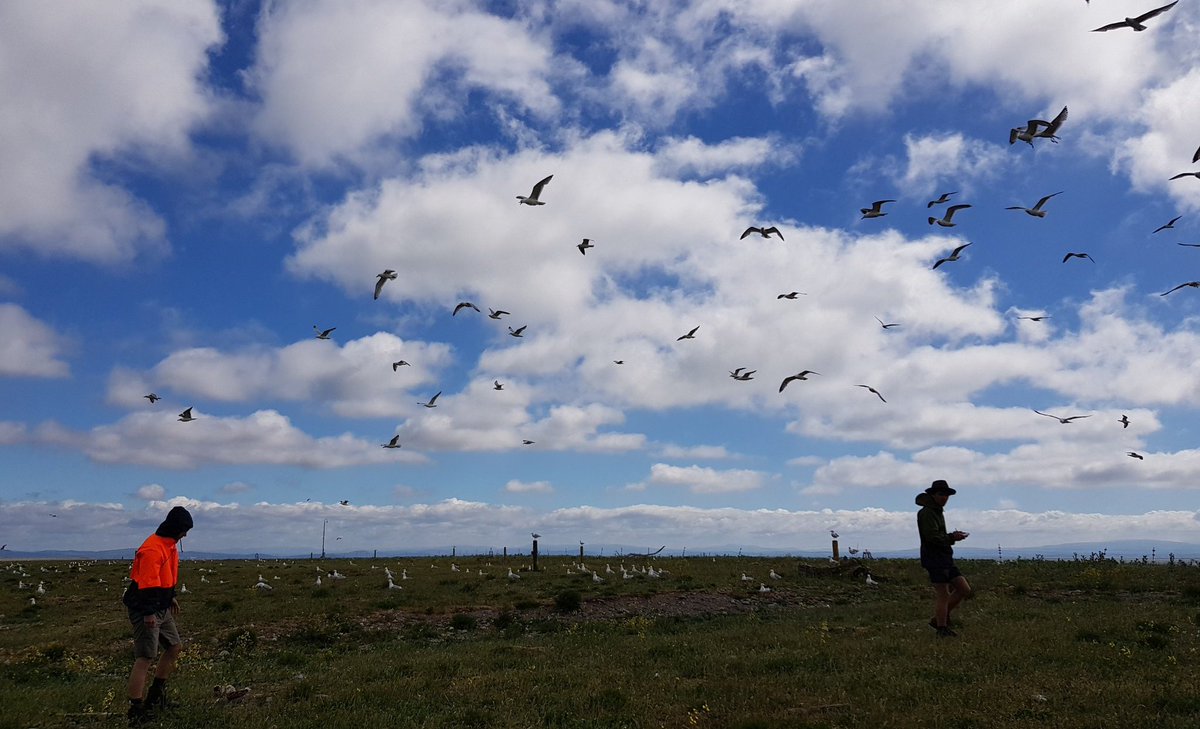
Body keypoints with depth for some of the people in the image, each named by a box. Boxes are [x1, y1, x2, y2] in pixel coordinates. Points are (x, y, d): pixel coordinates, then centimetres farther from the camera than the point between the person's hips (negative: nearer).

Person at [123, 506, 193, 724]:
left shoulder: (170, 544, 9)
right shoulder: (153, 549, -23)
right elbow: (146, 583, -27)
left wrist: (171, 597, 26)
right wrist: (148, 613, -27)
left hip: (161, 608, 10)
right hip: (146, 611, -10)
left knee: (175, 647, 17)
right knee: (145, 658, -8)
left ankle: (156, 693, 30)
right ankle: (136, 711, -3)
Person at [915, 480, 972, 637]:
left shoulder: (938, 512, 19)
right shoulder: (926, 513, -12)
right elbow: (933, 537, -20)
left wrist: (953, 536, 9)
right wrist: (952, 537, -14)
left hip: (945, 559, 10)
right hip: (934, 559, -10)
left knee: (965, 590, 8)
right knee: (943, 595, -7)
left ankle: (937, 620, 14)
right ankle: (942, 629, 3)